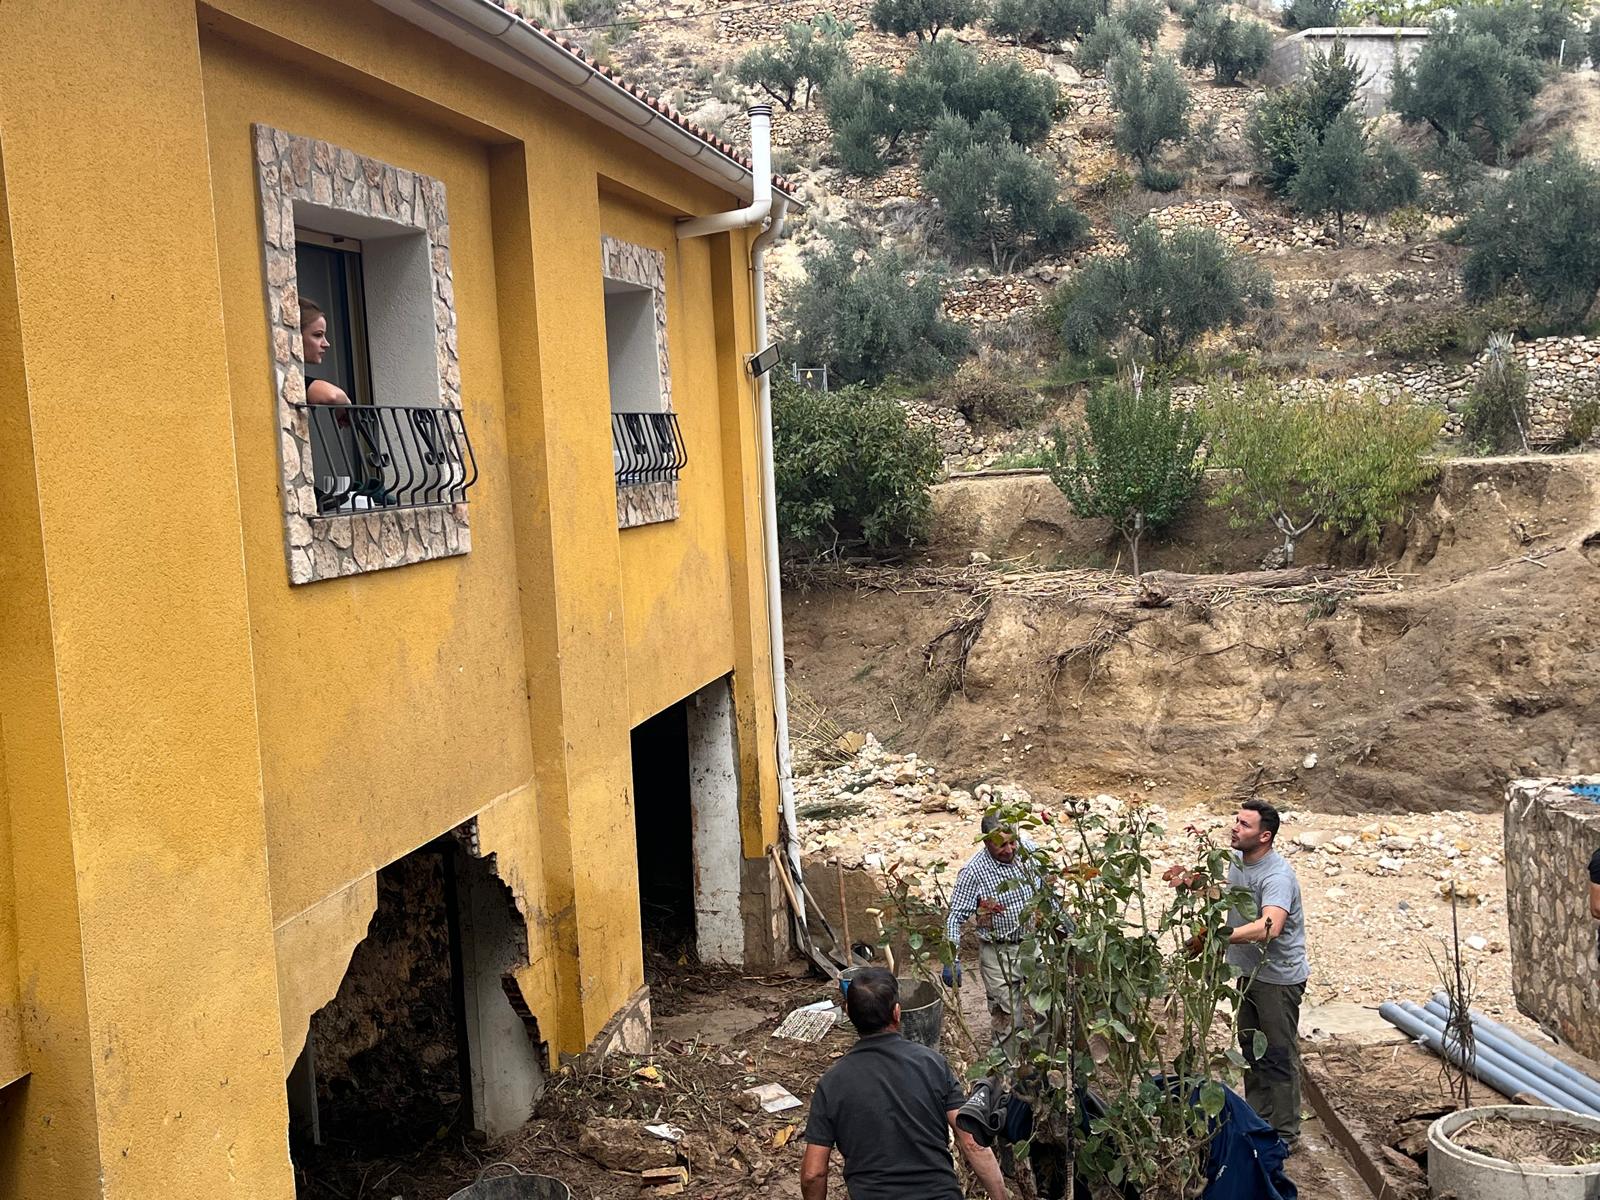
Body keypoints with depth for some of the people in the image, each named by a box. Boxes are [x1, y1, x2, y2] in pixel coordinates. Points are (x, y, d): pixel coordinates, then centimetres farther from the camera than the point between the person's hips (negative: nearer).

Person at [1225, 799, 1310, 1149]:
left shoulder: (1277, 876, -28)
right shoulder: (1236, 860, 0)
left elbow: (1269, 927, -45)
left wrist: (1222, 935, -53)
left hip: (1279, 977, -9)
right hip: (1249, 971, 9)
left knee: (1279, 1056, 2)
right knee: (1251, 1048, 20)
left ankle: (1284, 1135, 15)